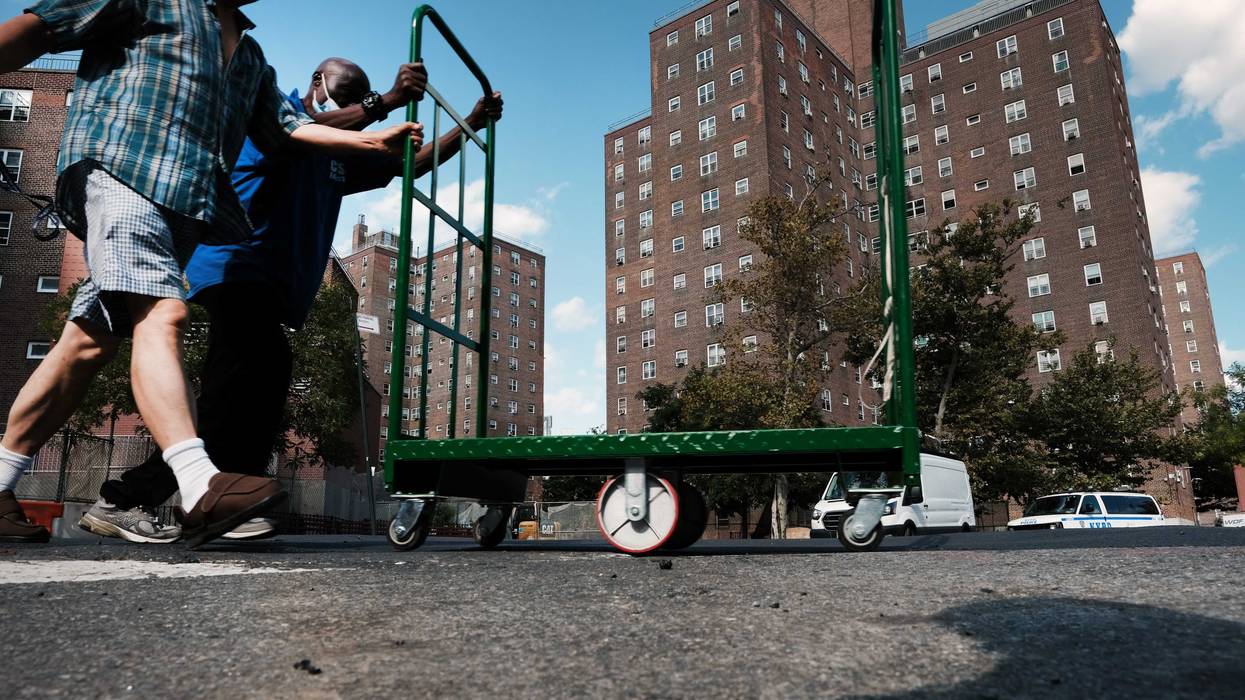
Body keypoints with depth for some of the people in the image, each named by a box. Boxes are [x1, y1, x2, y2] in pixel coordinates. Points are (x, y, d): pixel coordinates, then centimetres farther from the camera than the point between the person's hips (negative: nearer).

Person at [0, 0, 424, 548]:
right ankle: (200, 487, -37)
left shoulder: (250, 56, 30)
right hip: (120, 168, -7)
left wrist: (373, 141, 11)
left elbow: (288, 128, 22)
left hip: (187, 198, 7)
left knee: (90, 345, 4)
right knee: (159, 316, -25)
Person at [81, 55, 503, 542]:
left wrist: (470, 126, 16)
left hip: (273, 287, 9)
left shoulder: (340, 158, 27)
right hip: (239, 263, -9)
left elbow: (410, 165, 24)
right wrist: (386, 102, -26)